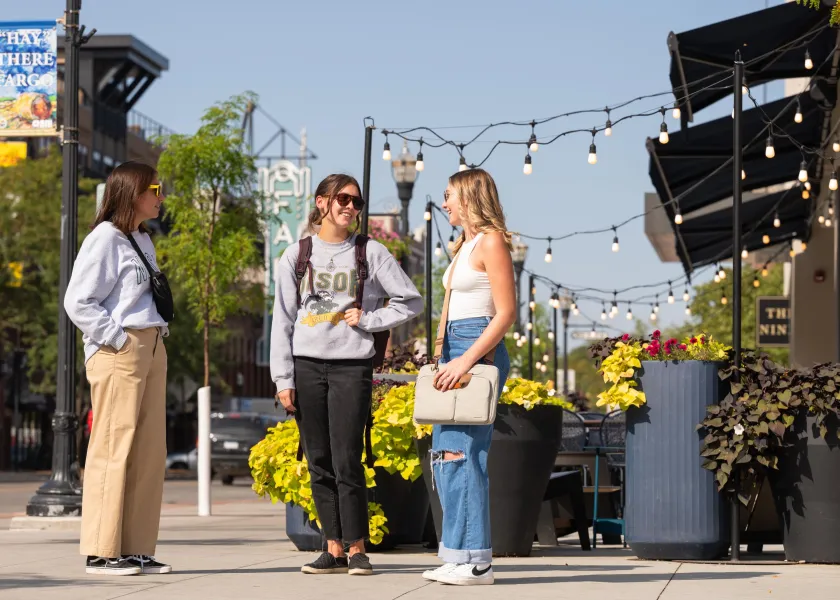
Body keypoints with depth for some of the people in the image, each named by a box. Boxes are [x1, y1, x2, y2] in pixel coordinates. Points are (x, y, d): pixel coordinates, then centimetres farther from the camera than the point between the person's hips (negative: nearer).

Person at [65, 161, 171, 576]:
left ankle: (136, 550, 12)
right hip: (117, 353, -9)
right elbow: (78, 301, -14)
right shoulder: (105, 239, -9)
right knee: (113, 450, -8)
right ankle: (101, 552, -5)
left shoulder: (143, 241, 18)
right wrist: (117, 340, -16)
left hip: (151, 351, 9)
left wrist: (157, 334, 12)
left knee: (149, 452, 8)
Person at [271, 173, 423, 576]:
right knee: (319, 463, 3)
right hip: (307, 365, 2)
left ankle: (357, 549, -1)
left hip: (352, 365, -2)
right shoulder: (297, 255, 8)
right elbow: (283, 320, 7)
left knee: (347, 463, -9)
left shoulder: (371, 253, 6)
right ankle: (334, 549, 8)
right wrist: (283, 379, 0)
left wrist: (368, 320, -4)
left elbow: (411, 301, 8)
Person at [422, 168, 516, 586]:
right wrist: (448, 358, 15)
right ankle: (458, 555, 10)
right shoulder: (465, 243, 19)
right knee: (444, 453, 7)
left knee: (460, 451, -13)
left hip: (478, 350, -10)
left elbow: (506, 313, -15)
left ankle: (474, 560, -11)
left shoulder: (491, 242, -8)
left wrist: (467, 359, -20)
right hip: (456, 350, 10)